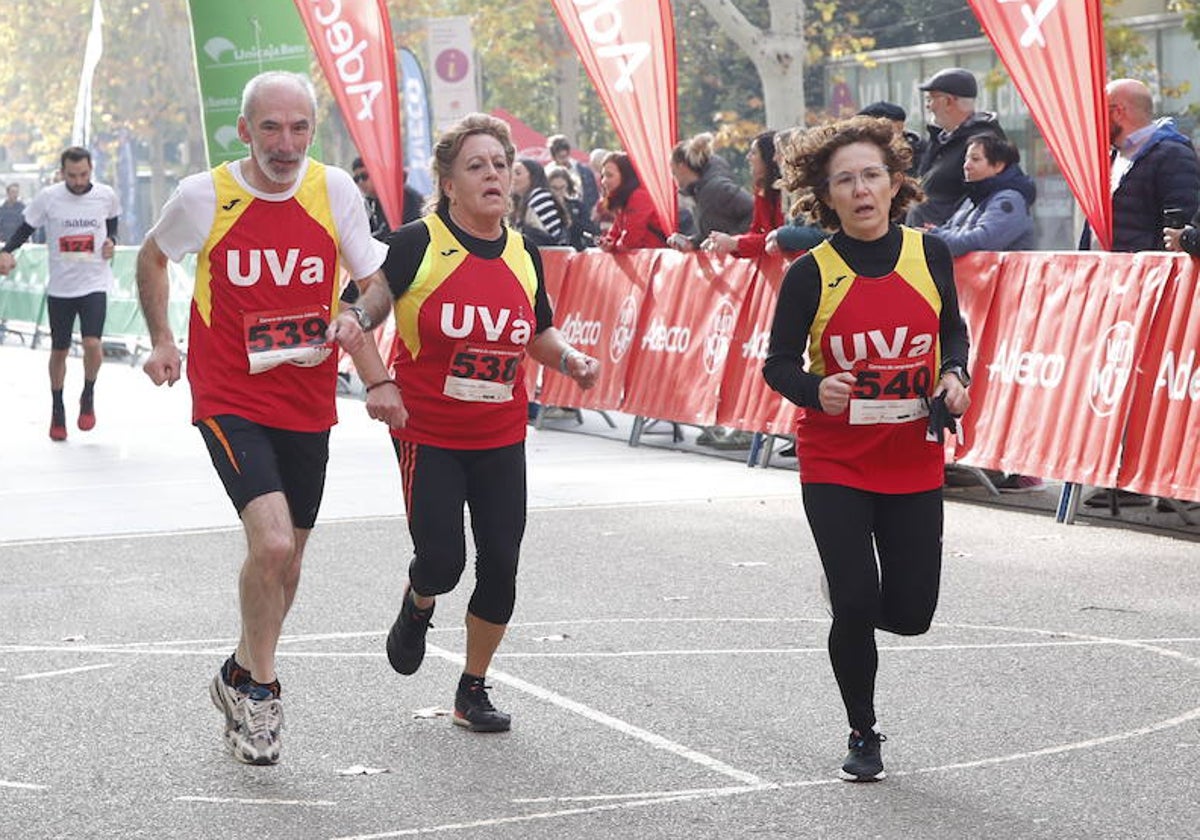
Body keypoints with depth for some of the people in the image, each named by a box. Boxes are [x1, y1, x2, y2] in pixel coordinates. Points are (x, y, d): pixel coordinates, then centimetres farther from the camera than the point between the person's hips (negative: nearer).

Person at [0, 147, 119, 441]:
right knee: (59, 350, 9)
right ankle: (57, 411, 29)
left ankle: (88, 396, 11)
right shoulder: (48, 197, -8)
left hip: (94, 283, -1)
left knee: (92, 344, -18)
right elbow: (25, 228, 2)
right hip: (60, 286, 1)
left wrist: (111, 241, -3)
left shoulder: (106, 195, -3)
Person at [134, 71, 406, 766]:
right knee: (272, 544, -21)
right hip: (229, 402, -4)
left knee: (287, 559, 15)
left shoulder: (335, 190, -3)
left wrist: (359, 320, -10)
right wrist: (162, 338, 7)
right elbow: (152, 258, 13)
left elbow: (374, 281, 8)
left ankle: (240, 677, 39)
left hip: (308, 406, 4)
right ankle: (261, 691, 0)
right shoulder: (204, 196, -8)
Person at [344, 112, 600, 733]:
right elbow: (373, 302, -2)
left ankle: (473, 691, 21)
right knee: (440, 559, -11)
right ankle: (417, 608, 30)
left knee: (500, 565, 1)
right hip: (427, 434, -4)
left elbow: (538, 335, 19)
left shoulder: (523, 254, 6)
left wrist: (570, 359, 0)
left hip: (500, 439, 4)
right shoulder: (419, 243, -10)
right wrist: (354, 322, -25)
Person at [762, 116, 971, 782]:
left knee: (911, 614, 2)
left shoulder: (929, 254, -3)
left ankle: (856, 610, 40)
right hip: (834, 463, -2)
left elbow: (953, 330, 14)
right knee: (855, 604, -9)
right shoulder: (811, 273, -10)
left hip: (913, 462, 2)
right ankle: (862, 736, 15)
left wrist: (954, 375, -5)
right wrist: (816, 389, -25)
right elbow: (778, 364, -4)